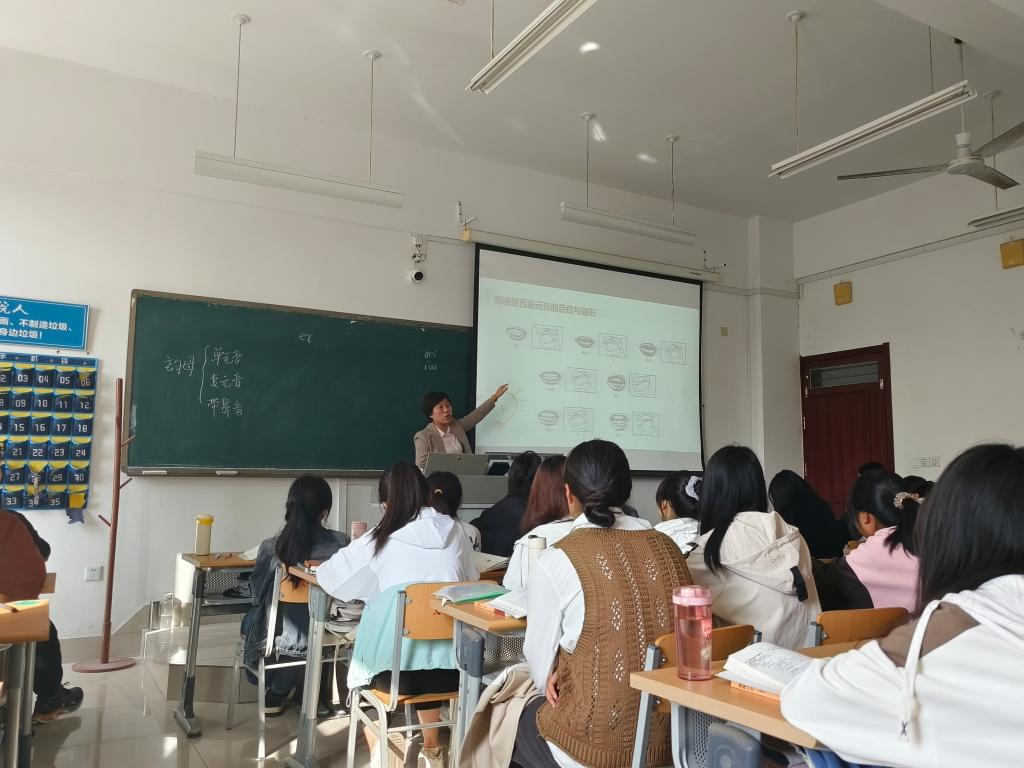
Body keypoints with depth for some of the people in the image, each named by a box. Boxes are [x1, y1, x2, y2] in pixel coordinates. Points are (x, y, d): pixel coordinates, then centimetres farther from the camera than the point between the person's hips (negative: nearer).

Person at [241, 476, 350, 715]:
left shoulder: (271, 546, -18)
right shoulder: (341, 543, -17)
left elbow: (256, 592, -2)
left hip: (279, 641, -1)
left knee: (250, 618, 32)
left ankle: (274, 693, 45)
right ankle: (278, 693, 43)